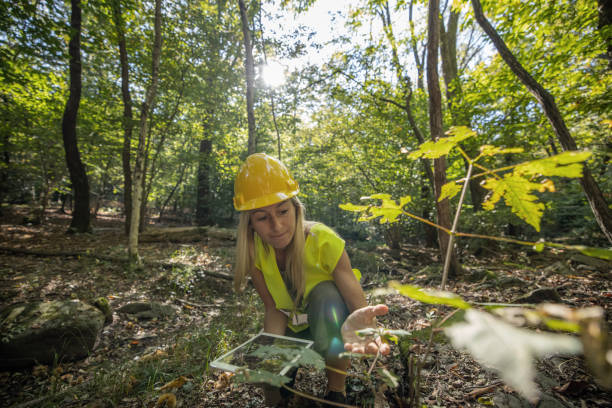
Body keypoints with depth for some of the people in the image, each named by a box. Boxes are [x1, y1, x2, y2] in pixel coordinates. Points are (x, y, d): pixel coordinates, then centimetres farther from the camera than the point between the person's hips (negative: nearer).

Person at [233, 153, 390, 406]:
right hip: (294, 327, 3)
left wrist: (358, 322, -56)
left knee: (326, 293, -35)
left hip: (330, 322, -2)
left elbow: (359, 306, -33)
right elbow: (273, 308, -13)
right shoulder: (254, 250, -20)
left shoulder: (323, 241, -32)